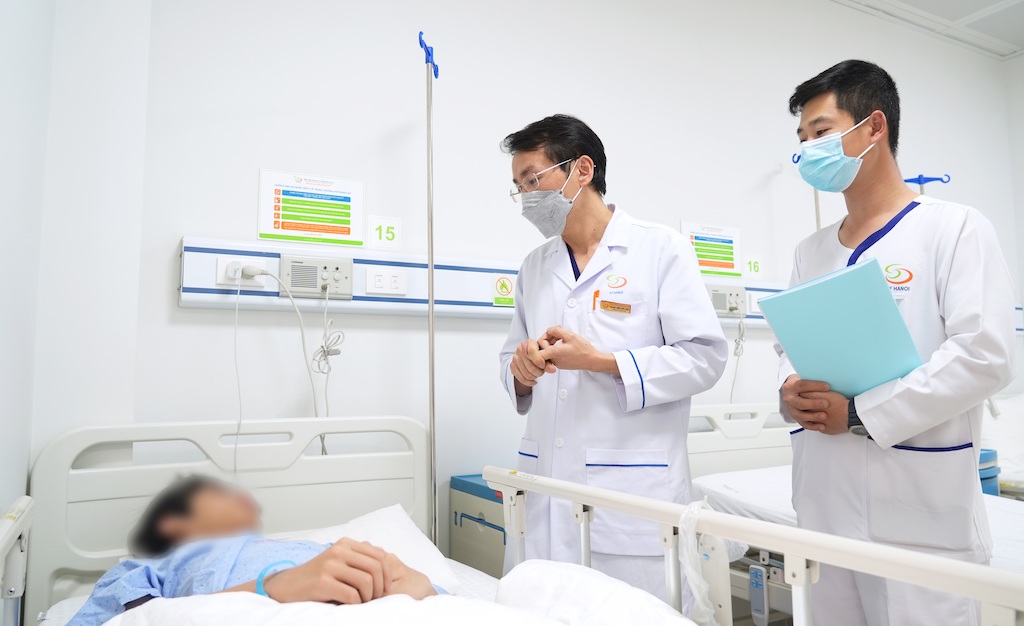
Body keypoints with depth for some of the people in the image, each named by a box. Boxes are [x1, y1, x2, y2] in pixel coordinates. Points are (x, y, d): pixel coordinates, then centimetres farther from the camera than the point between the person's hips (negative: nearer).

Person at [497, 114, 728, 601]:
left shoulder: (661, 249, -1)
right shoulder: (534, 266, 14)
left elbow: (705, 356, -7)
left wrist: (600, 361, -15)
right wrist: (521, 370, -7)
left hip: (632, 492, -4)